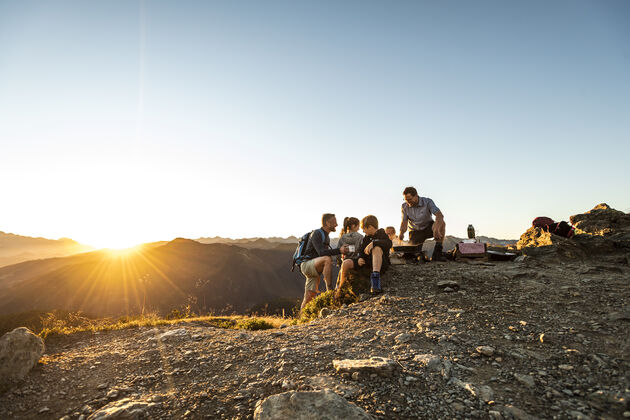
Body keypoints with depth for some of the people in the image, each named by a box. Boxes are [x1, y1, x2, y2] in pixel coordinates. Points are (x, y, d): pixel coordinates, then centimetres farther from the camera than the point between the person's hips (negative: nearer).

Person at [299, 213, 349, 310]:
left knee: (309, 297, 2)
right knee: (327, 259, -33)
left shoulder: (327, 237, 19)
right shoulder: (317, 233, -11)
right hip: (306, 264, -9)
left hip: (314, 269, 9)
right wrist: (339, 250, -33)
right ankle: (330, 291, -32)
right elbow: (321, 252, -25)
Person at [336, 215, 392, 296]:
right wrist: (359, 259, -7)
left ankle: (375, 277, -49)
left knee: (377, 248, -35)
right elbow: (362, 252, 16)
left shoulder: (381, 234, 0)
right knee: (346, 263, -15)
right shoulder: (365, 238, 18)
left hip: (381, 264, -5)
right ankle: (340, 288, 7)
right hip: (366, 262, 6)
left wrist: (373, 243, -35)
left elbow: (389, 243, -22)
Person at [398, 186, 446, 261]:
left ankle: (437, 253, -31)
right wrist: (401, 233, -35)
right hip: (415, 231, 2)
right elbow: (404, 222, -12)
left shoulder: (427, 201, -18)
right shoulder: (404, 206, -9)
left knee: (441, 223, -34)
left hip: (428, 228, -1)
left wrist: (436, 229, -52)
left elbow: (440, 215, -32)